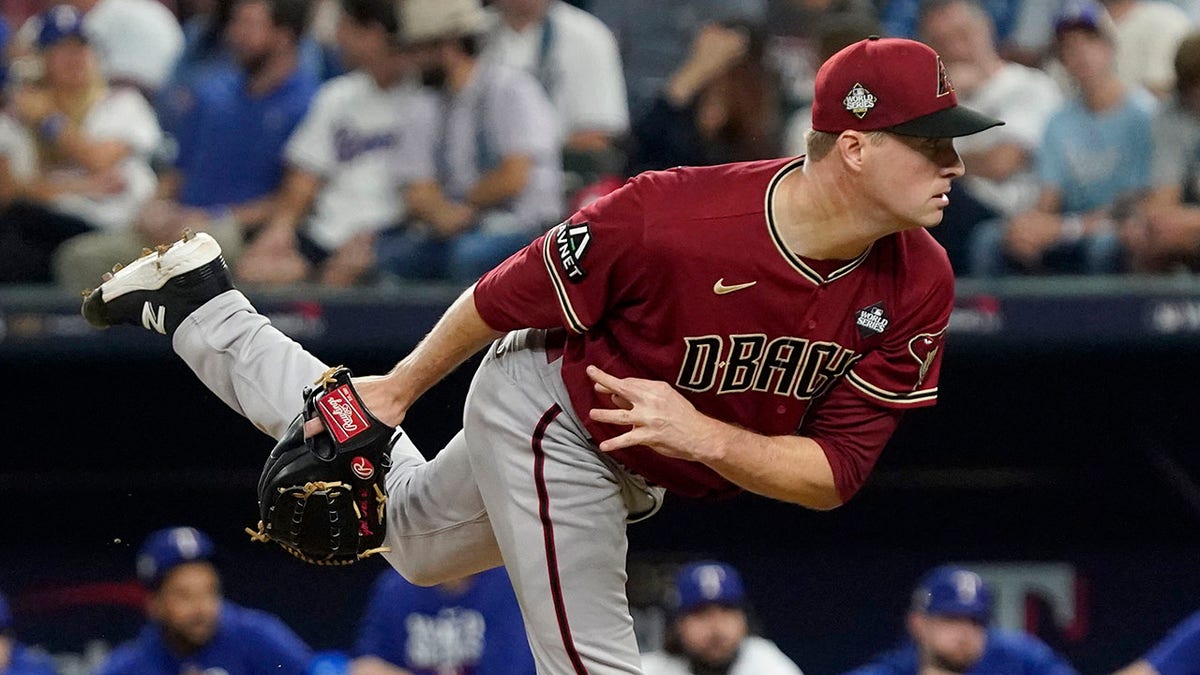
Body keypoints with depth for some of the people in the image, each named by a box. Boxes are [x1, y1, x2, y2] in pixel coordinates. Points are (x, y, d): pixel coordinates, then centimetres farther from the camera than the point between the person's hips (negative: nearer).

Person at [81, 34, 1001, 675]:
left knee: (416, 542, 28)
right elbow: (512, 295, -19)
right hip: (551, 419, -7)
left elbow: (835, 475, -20)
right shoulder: (671, 215, -37)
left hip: (642, 467, 7)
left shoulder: (917, 286, -23)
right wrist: (400, 389, -5)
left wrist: (702, 435, -38)